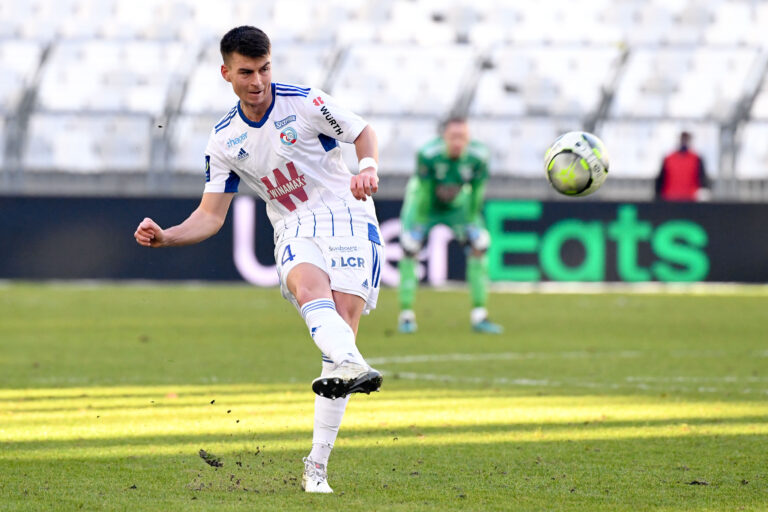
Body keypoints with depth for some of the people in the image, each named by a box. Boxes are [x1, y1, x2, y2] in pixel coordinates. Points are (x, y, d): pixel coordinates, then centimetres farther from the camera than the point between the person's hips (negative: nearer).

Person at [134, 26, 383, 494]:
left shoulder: (304, 103, -5)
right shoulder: (224, 141, 4)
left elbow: (364, 133, 7)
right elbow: (211, 216, 7)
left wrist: (368, 167, -14)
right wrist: (165, 236, -9)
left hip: (347, 217, -2)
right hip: (295, 230, 2)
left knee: (344, 321, -17)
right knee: (308, 284, -34)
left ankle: (317, 465, -15)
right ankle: (353, 368, -64)